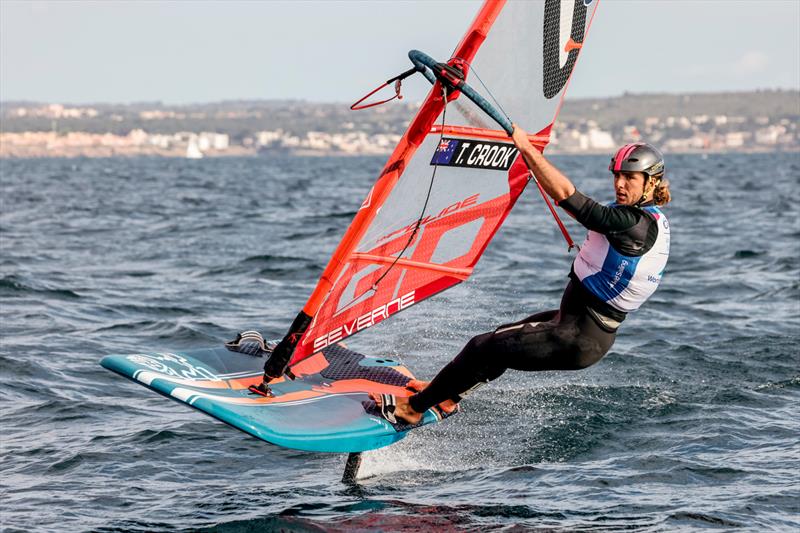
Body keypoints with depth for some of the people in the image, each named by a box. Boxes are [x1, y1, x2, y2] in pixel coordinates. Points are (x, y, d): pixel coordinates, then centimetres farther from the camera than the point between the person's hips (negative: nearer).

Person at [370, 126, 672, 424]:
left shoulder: (635, 224, -25)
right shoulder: (652, 218, 5)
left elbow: (566, 196, -30)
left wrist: (526, 147, -24)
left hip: (579, 341, -10)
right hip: (582, 323, 10)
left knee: (483, 348, 0)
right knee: (505, 336, 27)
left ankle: (412, 408, 14)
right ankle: (447, 395, 43)